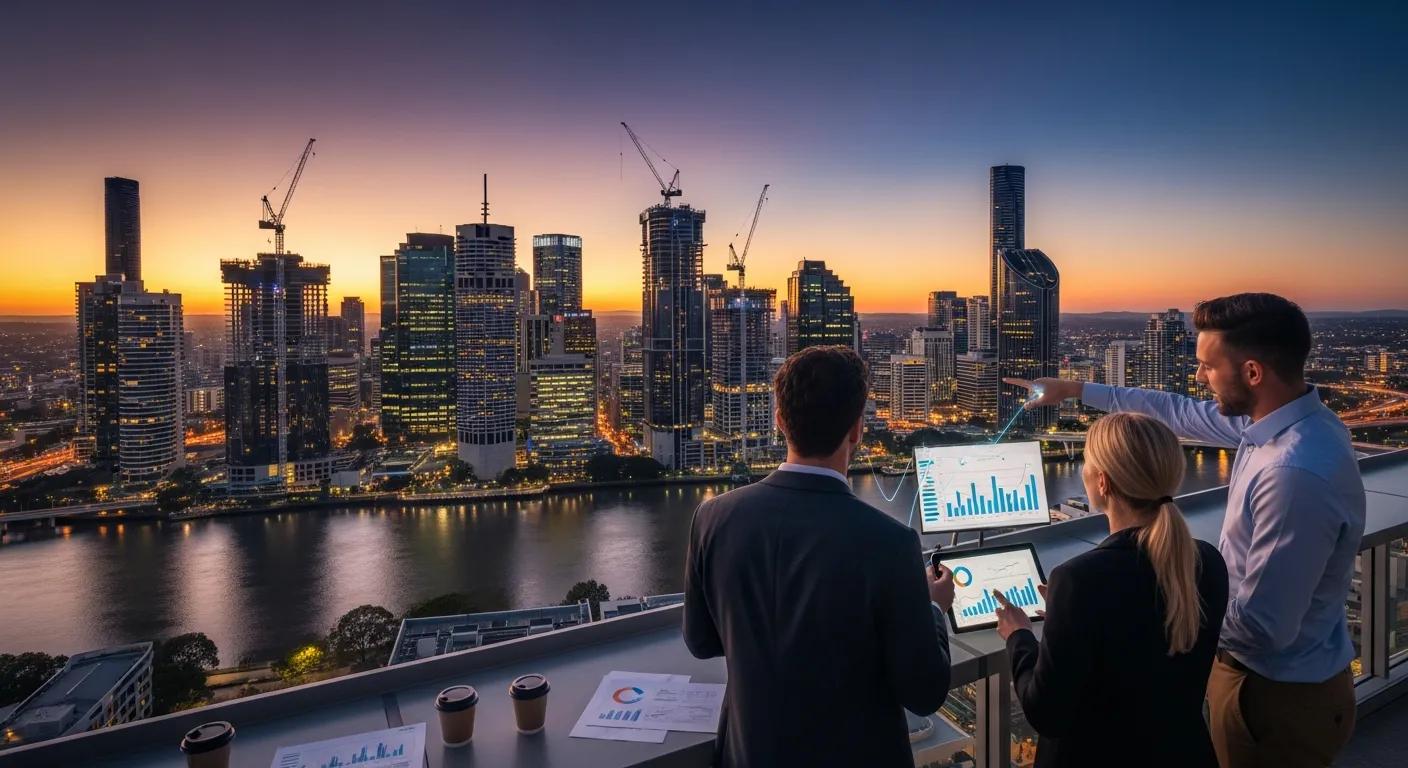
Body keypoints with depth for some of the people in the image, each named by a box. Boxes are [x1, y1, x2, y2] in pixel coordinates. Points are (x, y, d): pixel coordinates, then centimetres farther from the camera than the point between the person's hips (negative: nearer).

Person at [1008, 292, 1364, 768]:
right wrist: (1077, 391, 17)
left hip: (1280, 696, -8)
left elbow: (1263, 626, -30)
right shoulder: (1282, 419, -6)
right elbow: (1181, 413, 11)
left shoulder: (1297, 473, -35)